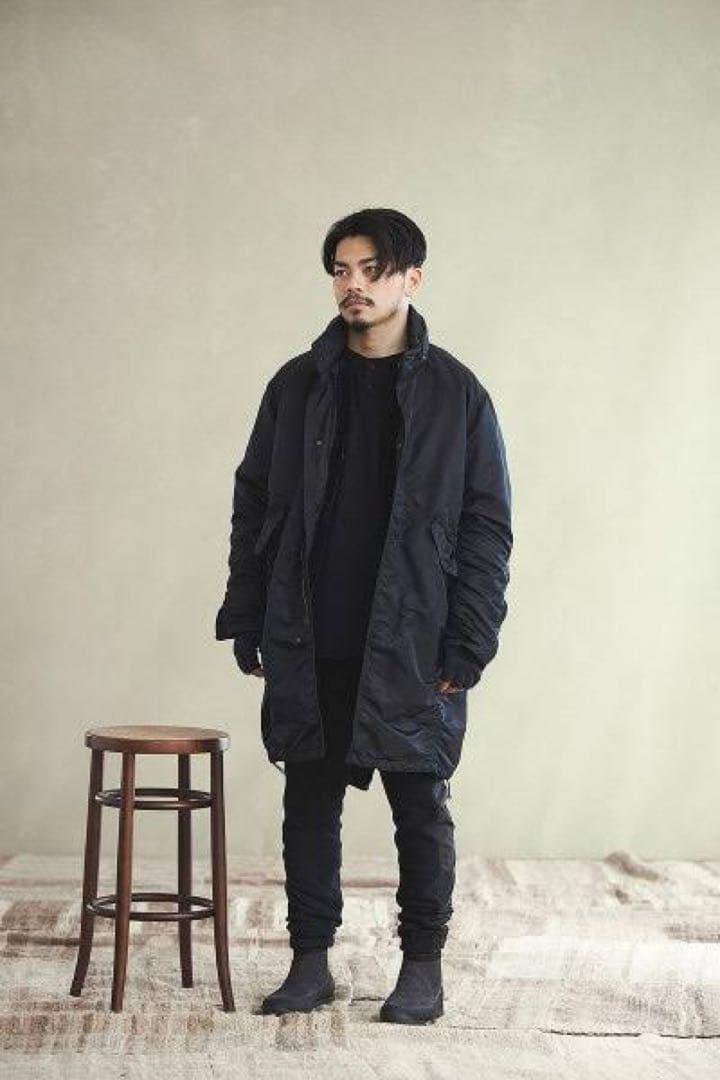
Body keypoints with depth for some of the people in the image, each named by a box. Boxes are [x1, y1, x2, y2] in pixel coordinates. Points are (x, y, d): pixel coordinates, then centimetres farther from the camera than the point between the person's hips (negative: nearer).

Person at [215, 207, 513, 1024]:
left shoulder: (455, 392, -1)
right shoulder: (297, 386, 7)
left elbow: (488, 527, -2)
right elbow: (254, 505, 10)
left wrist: (468, 648, -8)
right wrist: (246, 622, 3)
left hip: (412, 649, -2)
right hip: (307, 648, 3)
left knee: (422, 809, 5)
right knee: (308, 803, 8)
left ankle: (423, 967, 16)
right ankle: (310, 961, 18)